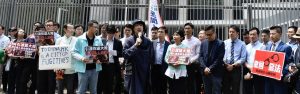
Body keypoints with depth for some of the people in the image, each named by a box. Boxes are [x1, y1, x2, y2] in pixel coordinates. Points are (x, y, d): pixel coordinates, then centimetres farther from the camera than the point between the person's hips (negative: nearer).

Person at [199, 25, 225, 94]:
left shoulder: (220, 43, -4)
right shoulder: (203, 43, 10)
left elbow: (219, 59, -9)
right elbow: (200, 56, 5)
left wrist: (210, 68, -13)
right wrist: (204, 67, -8)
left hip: (216, 73, -4)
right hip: (205, 72, 4)